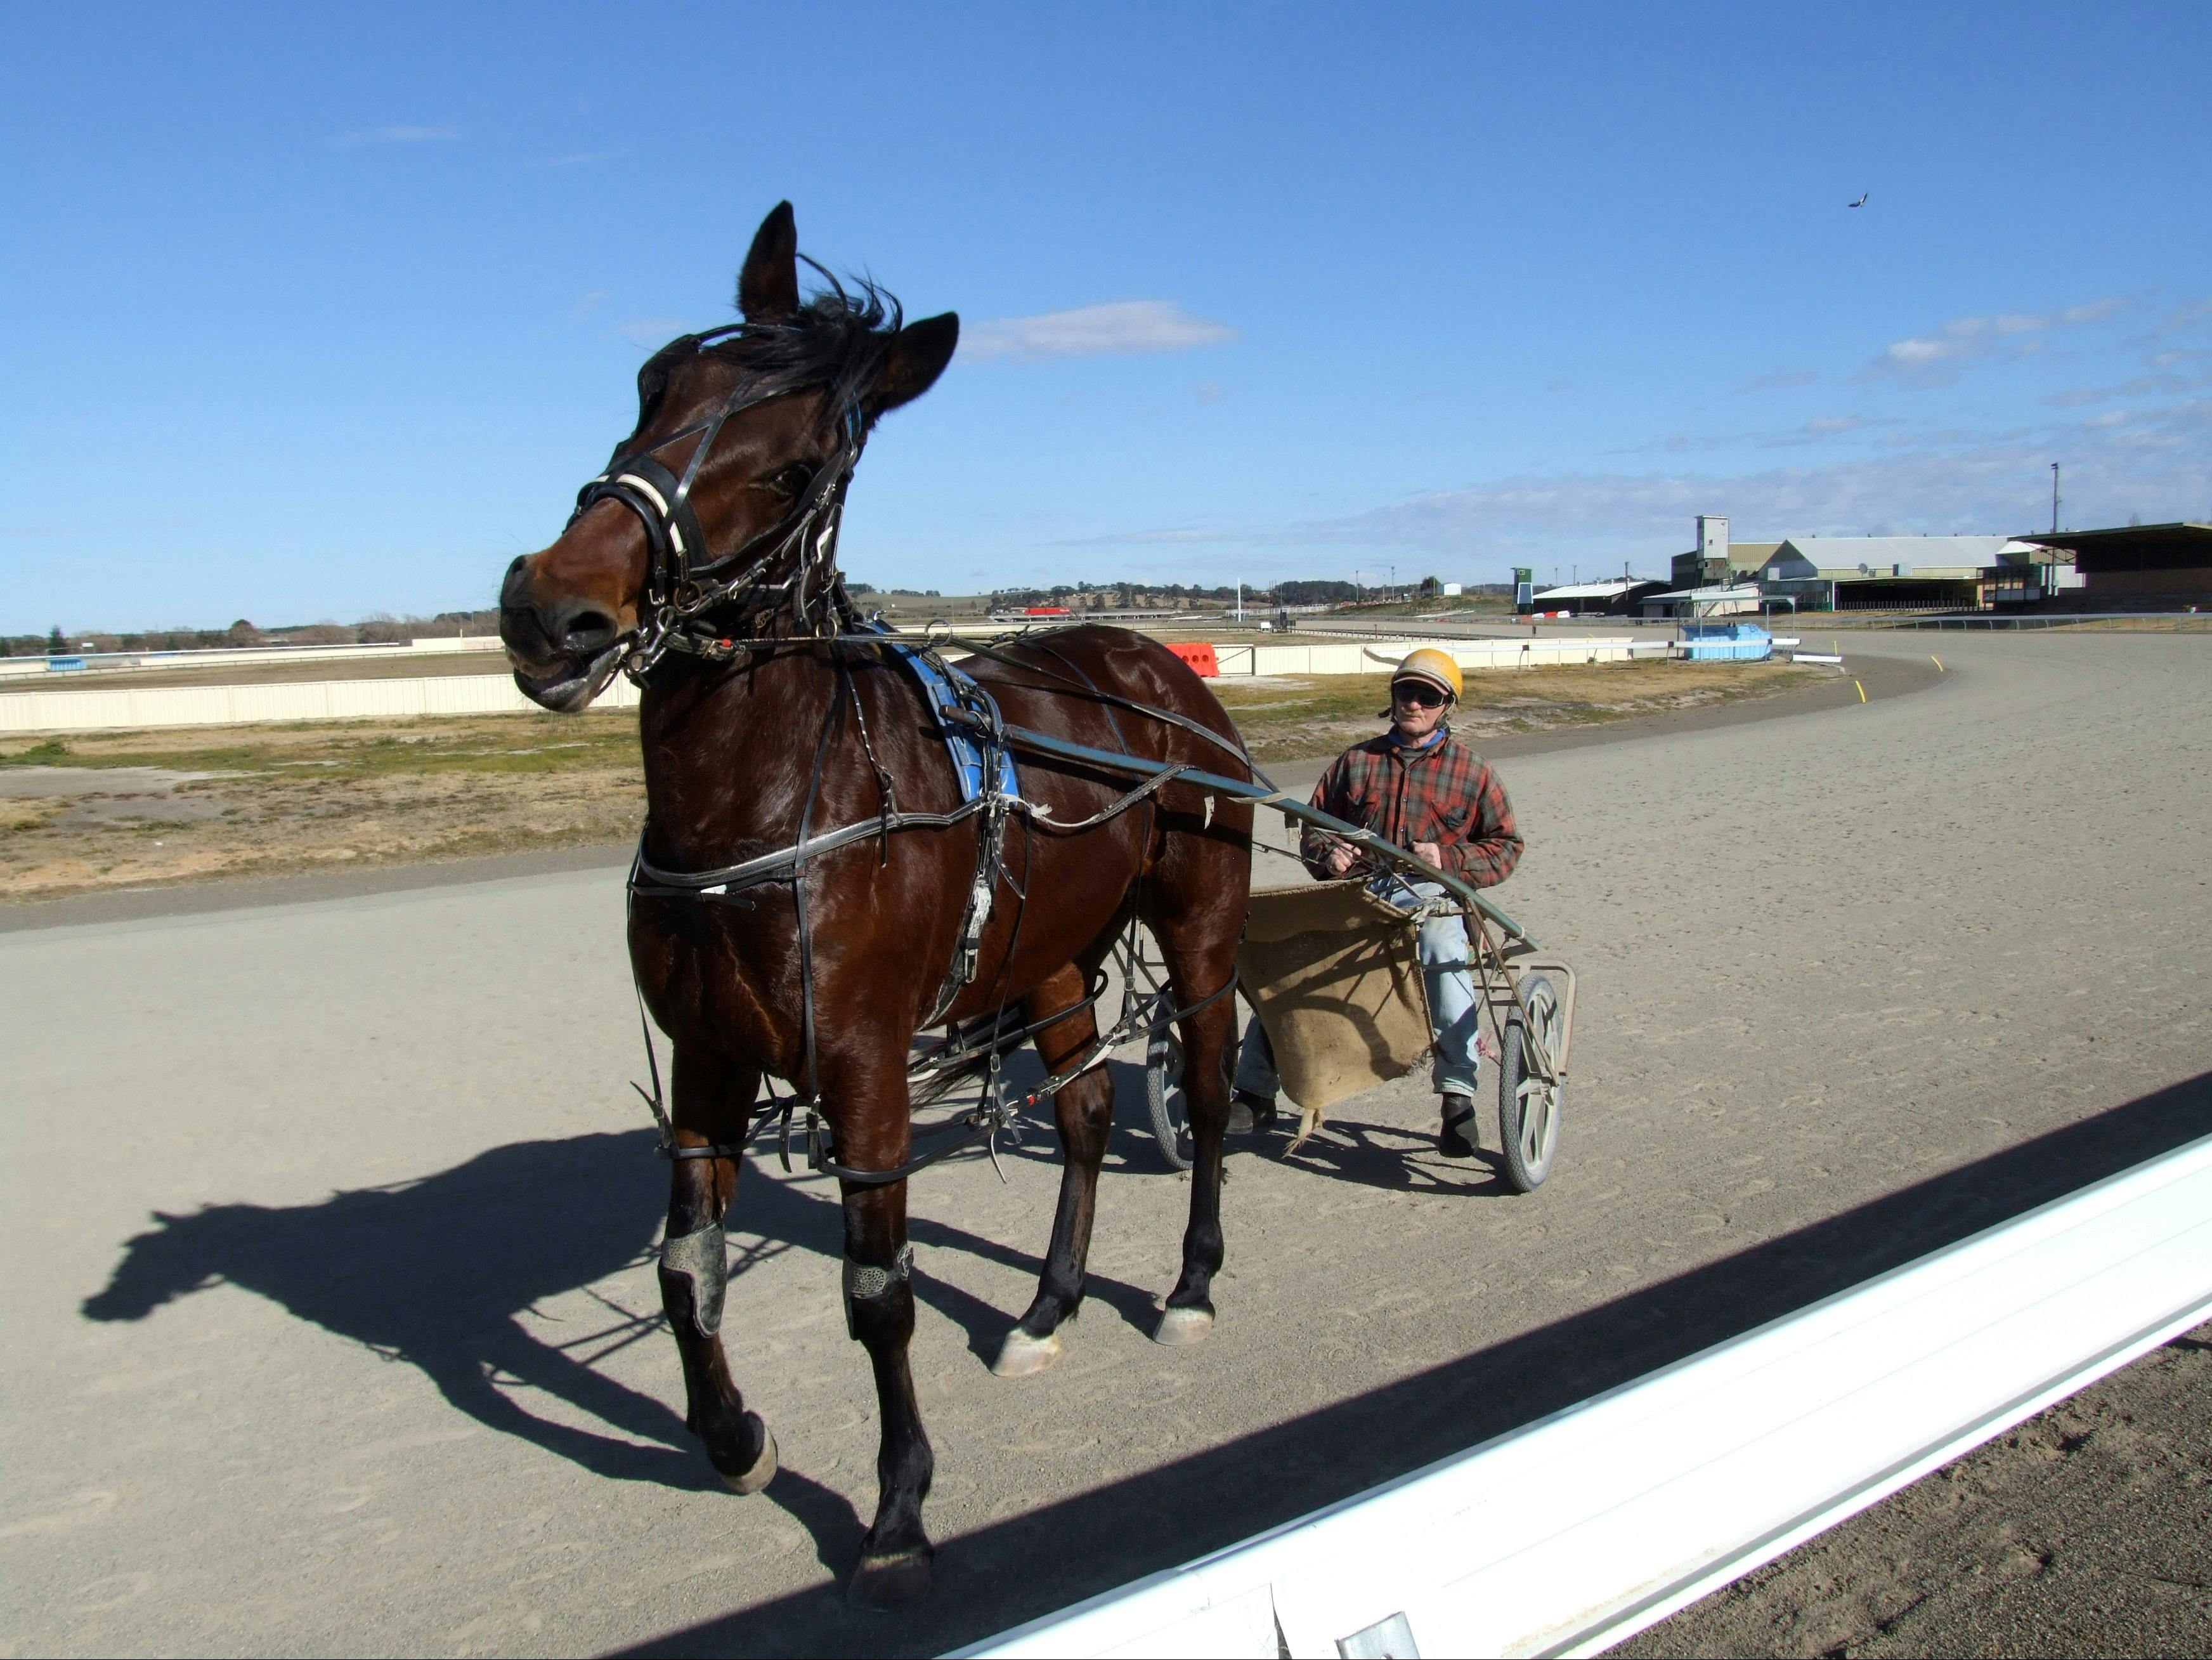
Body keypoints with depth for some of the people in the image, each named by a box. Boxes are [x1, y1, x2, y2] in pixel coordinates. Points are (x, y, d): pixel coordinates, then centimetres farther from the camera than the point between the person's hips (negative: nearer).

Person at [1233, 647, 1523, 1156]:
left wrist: (1449, 859, -8)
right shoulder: (1356, 761, 21)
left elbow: (1505, 847, 11)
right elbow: (1314, 827, 25)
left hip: (1429, 895, -2)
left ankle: (1457, 1095, -29)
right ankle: (1256, 1092, -12)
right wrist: (1328, 853, 1)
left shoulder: (1472, 771, 14)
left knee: (1441, 946, -38)